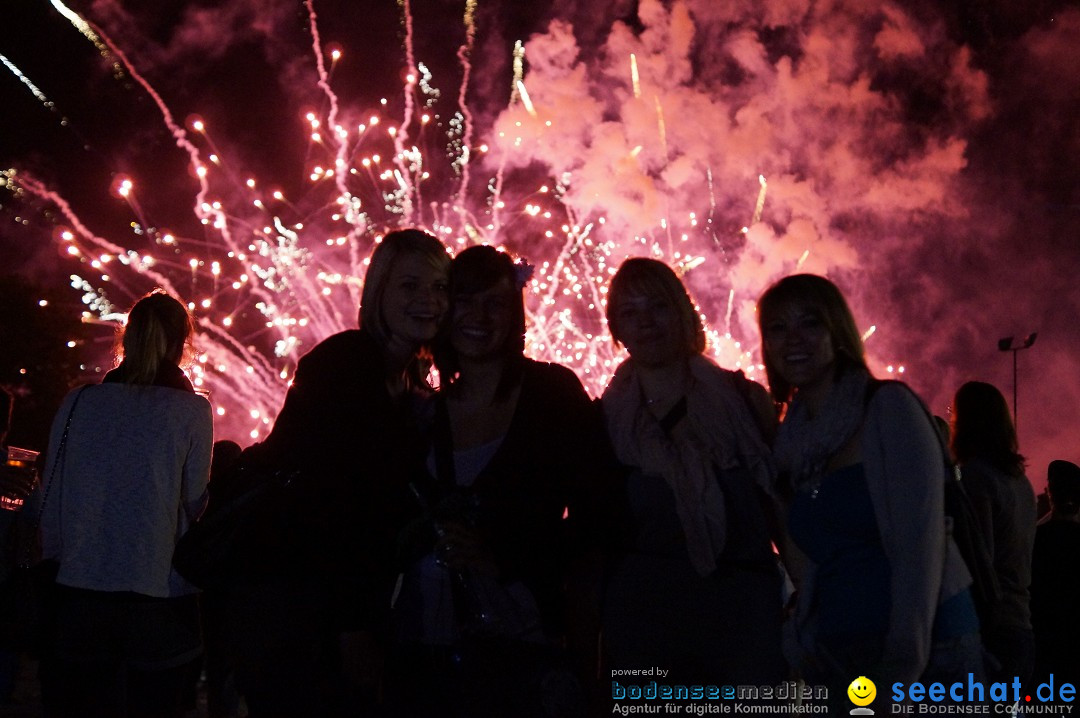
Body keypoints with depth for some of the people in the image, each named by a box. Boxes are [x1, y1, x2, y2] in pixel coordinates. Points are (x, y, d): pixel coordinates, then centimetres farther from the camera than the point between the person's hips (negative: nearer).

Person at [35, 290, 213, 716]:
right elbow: (194, 503, -3)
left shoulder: (79, 403, 2)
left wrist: (55, 560, 19)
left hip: (79, 591, 2)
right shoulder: (192, 411, -6)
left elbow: (49, 498, 7)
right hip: (158, 597, -2)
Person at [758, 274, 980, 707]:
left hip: (923, 651, -6)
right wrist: (800, 640, 1)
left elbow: (920, 544, -16)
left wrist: (901, 669, -20)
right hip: (835, 660, 6)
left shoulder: (888, 407, -9)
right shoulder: (795, 440, 8)